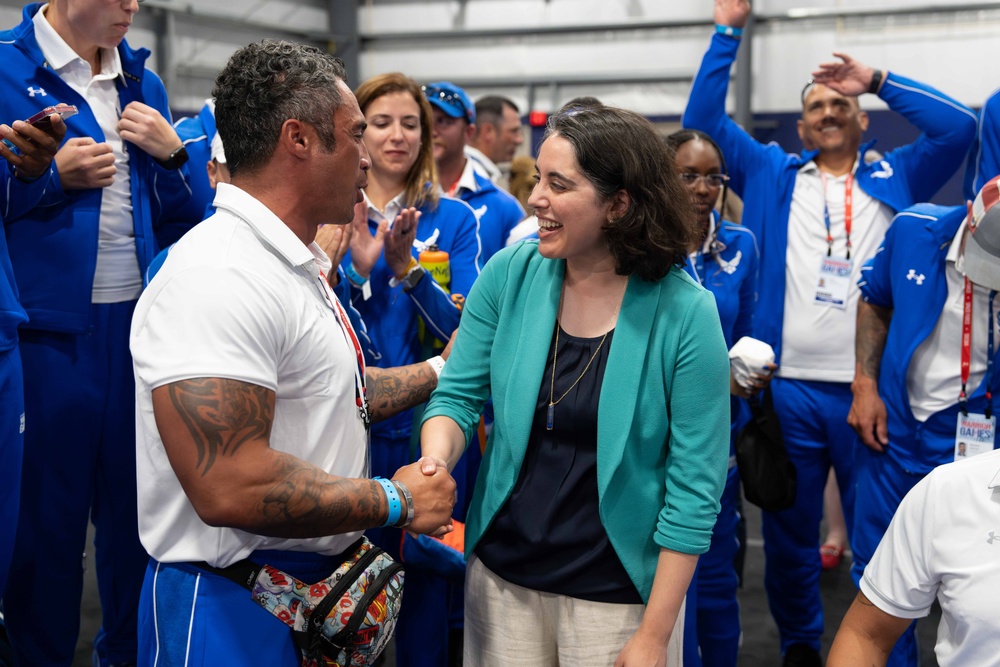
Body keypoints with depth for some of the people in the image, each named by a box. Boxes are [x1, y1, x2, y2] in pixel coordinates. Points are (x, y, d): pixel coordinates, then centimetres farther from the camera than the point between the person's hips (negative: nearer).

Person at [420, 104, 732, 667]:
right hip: (500, 575, 3)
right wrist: (434, 462, -20)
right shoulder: (511, 274, -6)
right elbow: (458, 395, 3)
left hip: (616, 593, -3)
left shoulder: (685, 314, -16)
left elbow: (694, 487, -13)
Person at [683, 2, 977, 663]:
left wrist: (879, 80, 1)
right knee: (789, 533, 12)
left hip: (871, 387, -1)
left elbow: (959, 125, 0)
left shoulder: (895, 179, 12)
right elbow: (704, 118, 9)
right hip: (788, 386, 1)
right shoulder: (773, 175, 14)